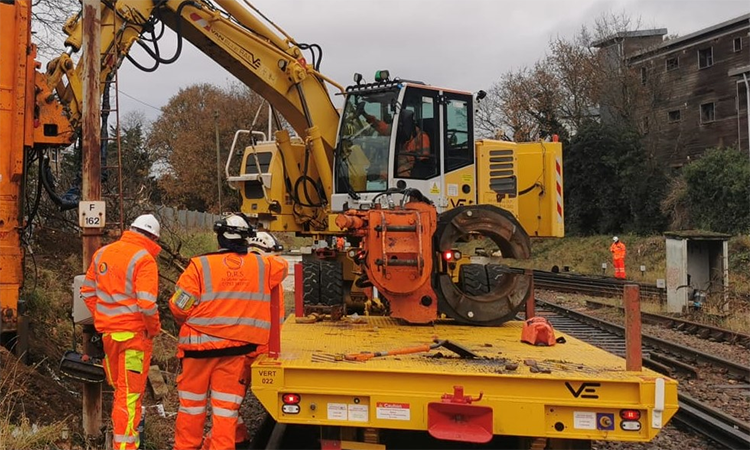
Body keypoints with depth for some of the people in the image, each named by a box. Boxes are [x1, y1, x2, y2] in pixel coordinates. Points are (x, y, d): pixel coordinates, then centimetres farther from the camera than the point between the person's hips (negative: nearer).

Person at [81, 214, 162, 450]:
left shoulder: (102, 253, 6)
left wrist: (101, 319, 17)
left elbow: (88, 291, 13)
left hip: (108, 332, 7)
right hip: (134, 333, -6)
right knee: (130, 393, 4)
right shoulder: (144, 259, -15)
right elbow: (146, 304, -23)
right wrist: (154, 329, -8)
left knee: (118, 388, 22)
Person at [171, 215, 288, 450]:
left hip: (200, 346, -1)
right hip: (237, 350, 1)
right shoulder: (262, 266, -2)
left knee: (191, 404, 15)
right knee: (226, 408, 9)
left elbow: (178, 307, -9)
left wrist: (190, 324, 11)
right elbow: (282, 266, 20)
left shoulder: (200, 265, -10)